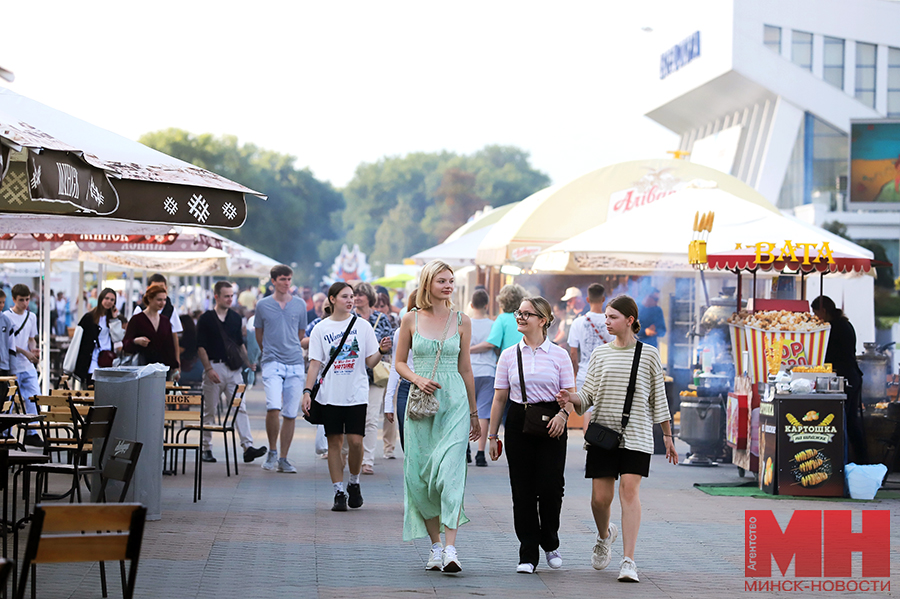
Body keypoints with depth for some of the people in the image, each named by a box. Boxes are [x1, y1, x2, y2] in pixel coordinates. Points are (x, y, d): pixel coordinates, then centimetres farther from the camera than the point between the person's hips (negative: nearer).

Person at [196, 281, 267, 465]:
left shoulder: (235, 318, 12)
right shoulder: (206, 319, -1)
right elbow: (201, 347, -5)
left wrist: (247, 362, 11)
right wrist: (209, 369, -13)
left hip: (233, 369, 3)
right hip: (214, 367, -3)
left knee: (240, 408, -6)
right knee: (209, 410, 5)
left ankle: (248, 446, -14)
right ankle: (206, 448, 15)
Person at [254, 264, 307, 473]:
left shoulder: (300, 305, 9)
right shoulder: (263, 305, 5)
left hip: (295, 364, 2)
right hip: (272, 363, -2)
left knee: (290, 414, 2)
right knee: (273, 407, -20)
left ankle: (283, 458, 11)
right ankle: (272, 451, -1)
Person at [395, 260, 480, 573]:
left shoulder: (461, 321, 5)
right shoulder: (411, 319, 3)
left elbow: (465, 368, 12)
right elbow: (400, 362, 10)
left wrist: (474, 413, 16)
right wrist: (418, 379, -11)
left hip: (455, 401, -1)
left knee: (450, 471, -14)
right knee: (420, 476, 2)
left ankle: (451, 549, -19)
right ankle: (435, 546, 15)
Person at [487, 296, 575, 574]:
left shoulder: (559, 355, 3)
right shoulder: (509, 355, 8)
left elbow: (571, 394, 3)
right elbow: (500, 398, 9)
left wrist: (563, 414, -18)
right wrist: (493, 435, 6)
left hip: (550, 424, -2)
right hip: (519, 423, 2)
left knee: (550, 486, -8)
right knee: (523, 489, 0)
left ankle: (550, 544, 17)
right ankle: (528, 554, 7)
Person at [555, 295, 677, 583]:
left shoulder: (649, 354, 4)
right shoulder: (600, 354, 9)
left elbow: (658, 398, 8)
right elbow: (588, 396, 8)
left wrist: (667, 436, 7)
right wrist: (571, 398, -14)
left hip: (636, 434, -2)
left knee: (630, 491, -14)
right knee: (601, 497, 0)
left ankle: (629, 561, -15)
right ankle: (604, 535, 34)